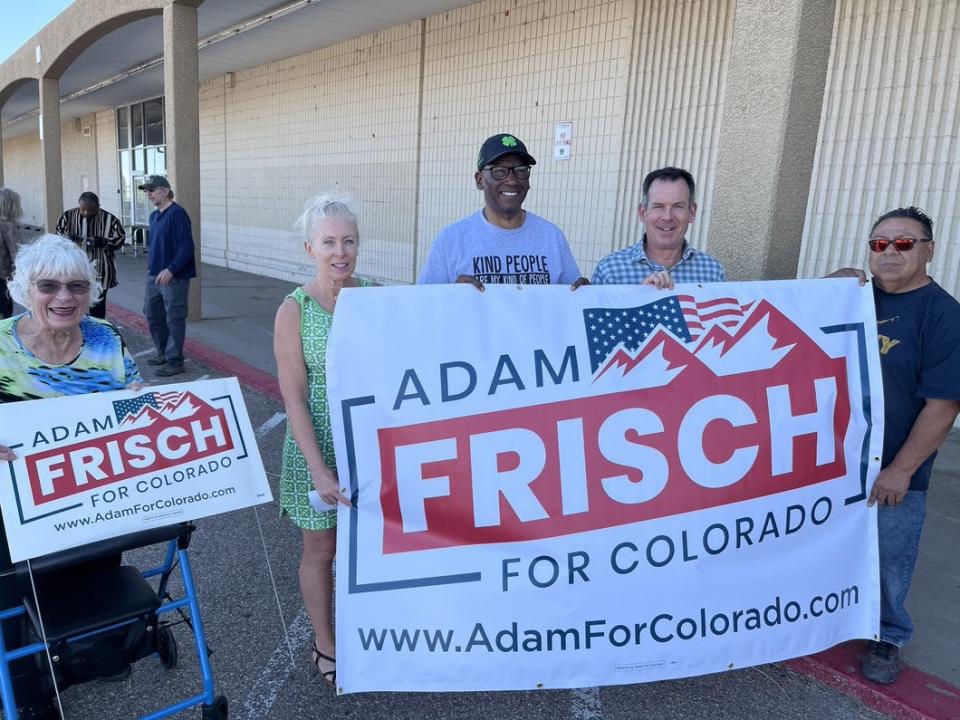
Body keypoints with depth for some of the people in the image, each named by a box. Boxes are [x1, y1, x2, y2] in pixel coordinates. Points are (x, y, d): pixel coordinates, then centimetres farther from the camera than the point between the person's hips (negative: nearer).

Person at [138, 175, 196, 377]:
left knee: (174, 319, -2)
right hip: (155, 275, 10)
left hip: (174, 277, -9)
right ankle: (163, 352, 33)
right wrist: (150, 266, 15)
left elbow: (186, 246, -20)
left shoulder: (177, 214, -15)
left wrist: (170, 270, -23)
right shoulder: (154, 216, 13)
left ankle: (175, 362, 7)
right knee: (152, 313, 18)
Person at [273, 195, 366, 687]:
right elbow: (293, 398, -12)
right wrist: (319, 469, -17)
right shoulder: (295, 310, -11)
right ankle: (325, 645, 36)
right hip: (318, 444, -3)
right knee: (321, 550, 14)